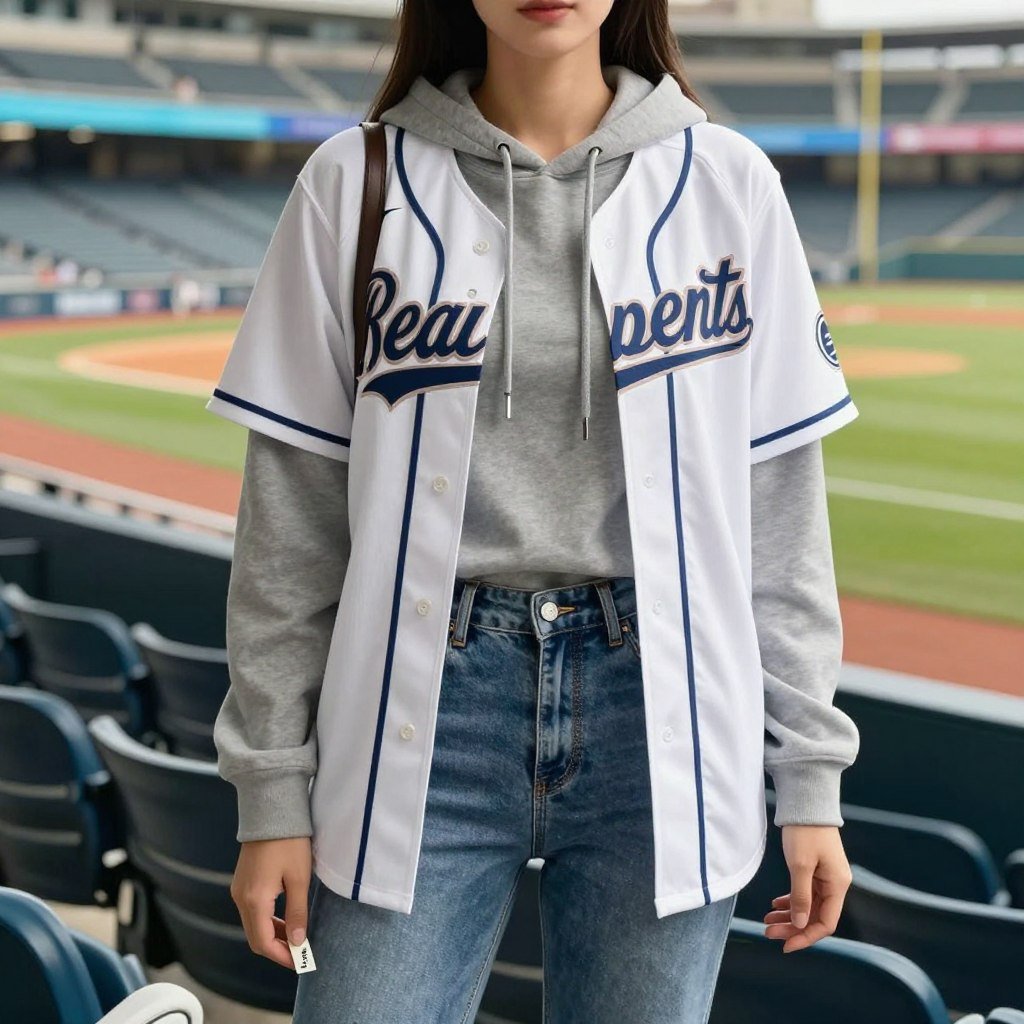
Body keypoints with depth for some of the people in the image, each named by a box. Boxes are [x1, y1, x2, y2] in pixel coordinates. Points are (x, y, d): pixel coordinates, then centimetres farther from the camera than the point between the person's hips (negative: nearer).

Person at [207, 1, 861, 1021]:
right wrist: (272, 788, 1)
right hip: (426, 707, 0)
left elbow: (779, 503, 5)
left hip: (661, 712, 1)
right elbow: (292, 509, 2)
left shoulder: (725, 183, 3)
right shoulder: (357, 183, 1)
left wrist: (809, 772, 4)